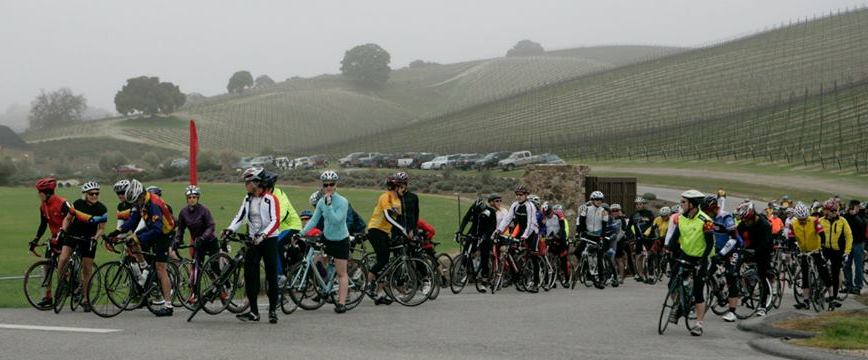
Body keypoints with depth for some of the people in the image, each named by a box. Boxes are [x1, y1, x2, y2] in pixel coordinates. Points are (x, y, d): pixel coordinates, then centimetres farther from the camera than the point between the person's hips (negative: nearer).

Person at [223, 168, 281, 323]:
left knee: (271, 276, -1)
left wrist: (263, 235, -26)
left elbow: (275, 222, -16)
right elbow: (240, 216, 8)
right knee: (250, 275, -1)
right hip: (253, 240, 6)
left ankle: (273, 310, 6)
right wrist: (230, 230, -8)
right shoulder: (247, 199, 9)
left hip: (269, 240, -6)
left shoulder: (270, 199, -10)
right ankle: (254, 311, 2)